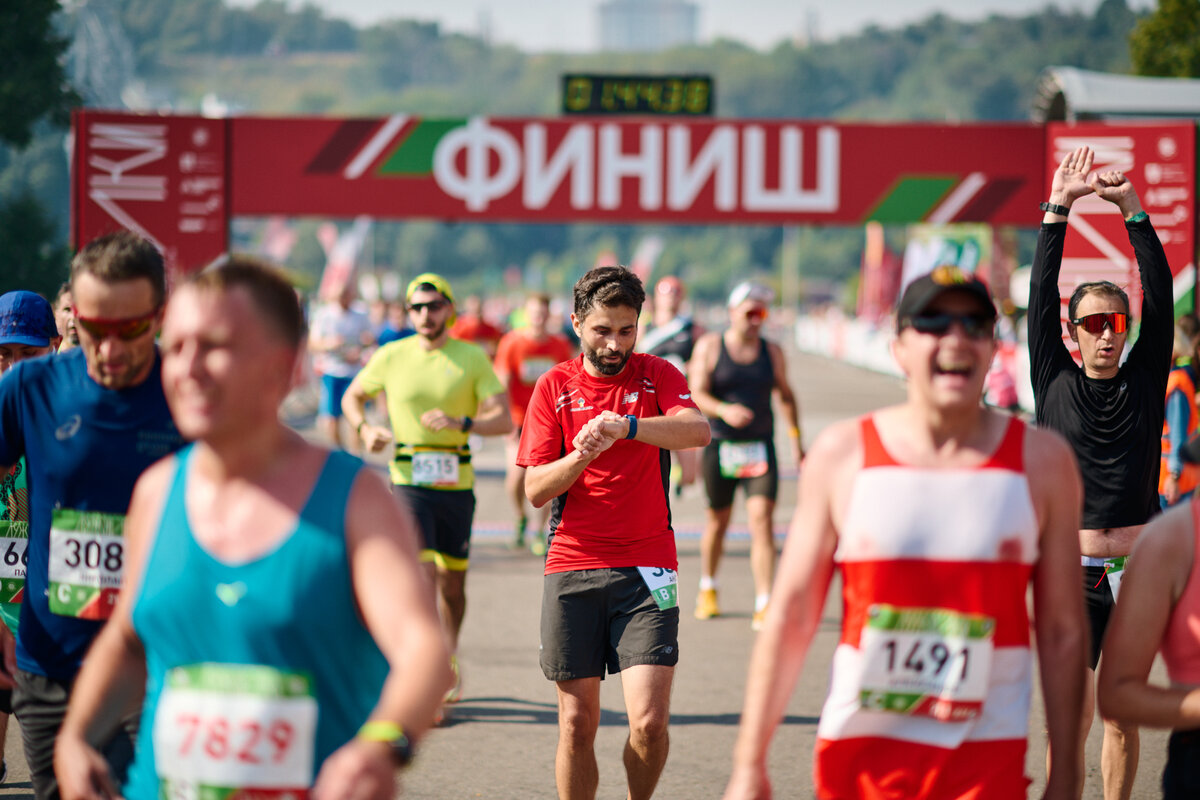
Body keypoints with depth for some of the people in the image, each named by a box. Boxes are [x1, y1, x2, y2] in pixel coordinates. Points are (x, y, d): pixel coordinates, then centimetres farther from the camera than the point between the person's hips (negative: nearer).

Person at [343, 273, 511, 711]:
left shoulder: (473, 358, 2)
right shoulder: (392, 356, 4)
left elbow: (503, 419, -5)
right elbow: (352, 396, 18)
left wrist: (462, 423, -23)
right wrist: (365, 428, -2)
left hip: (457, 483, 1)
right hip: (409, 482, -1)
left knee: (452, 583, 10)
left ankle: (449, 658, 36)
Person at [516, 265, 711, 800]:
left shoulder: (656, 376, 4)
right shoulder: (554, 386, 6)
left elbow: (698, 431, -18)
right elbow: (535, 490, 1)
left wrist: (626, 426, -33)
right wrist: (580, 457, -19)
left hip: (645, 569, -1)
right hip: (572, 567, 1)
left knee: (649, 722, -11)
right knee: (577, 725, 1)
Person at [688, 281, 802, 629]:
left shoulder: (772, 351, 6)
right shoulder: (709, 346, -1)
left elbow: (785, 394, 19)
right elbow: (696, 395, -8)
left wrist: (796, 438, 15)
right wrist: (724, 410, -28)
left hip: (760, 446, 1)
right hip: (719, 446, -1)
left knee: (762, 520, -13)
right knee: (718, 520, 12)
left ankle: (764, 606, -16)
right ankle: (708, 590, 38)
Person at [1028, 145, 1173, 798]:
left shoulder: (1144, 381, 8)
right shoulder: (1056, 383, 6)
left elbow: (1160, 299, 2)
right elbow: (1041, 298, 1)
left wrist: (1133, 211, -4)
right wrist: (1058, 210, -4)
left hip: (1137, 572, 1)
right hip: (1074, 574, -1)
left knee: (1122, 716, 7)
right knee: (1072, 718, -1)